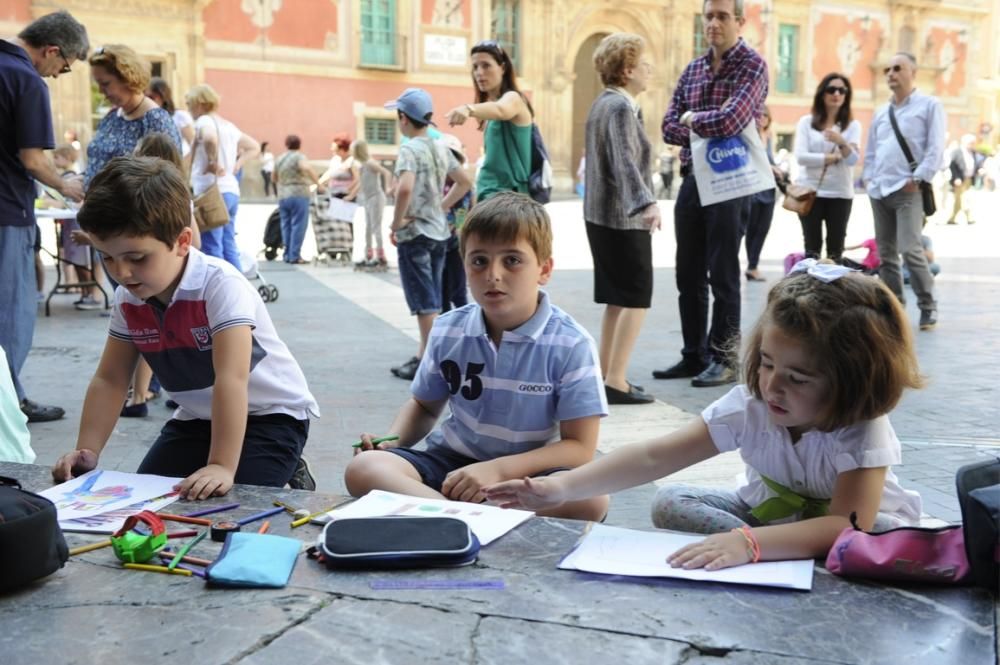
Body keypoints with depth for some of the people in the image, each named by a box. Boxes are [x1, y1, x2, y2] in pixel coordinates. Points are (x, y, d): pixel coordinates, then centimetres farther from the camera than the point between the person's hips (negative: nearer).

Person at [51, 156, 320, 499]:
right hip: (197, 418, 7)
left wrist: (222, 467, -43)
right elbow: (110, 380, 0)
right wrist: (86, 452, -10)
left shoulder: (221, 286, -30)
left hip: (272, 415, -6)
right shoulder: (128, 299, -7)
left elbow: (231, 380, -38)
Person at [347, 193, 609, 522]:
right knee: (363, 468, -23)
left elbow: (579, 446, -13)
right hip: (453, 461, 3)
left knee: (591, 499, -36)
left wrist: (499, 469, -25)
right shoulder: (448, 331, 1)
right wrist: (392, 441, -4)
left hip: (531, 471, -3)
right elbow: (424, 405, 19)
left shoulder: (571, 344, -12)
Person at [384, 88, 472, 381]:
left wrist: (397, 222, -17)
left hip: (414, 234, -8)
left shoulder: (409, 149, -14)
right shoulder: (440, 148, 9)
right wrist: (441, 207, 14)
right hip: (439, 232, 8)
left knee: (424, 302, -4)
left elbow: (405, 188, -30)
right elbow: (464, 182, 17)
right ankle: (423, 356, 22)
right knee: (430, 300, 14)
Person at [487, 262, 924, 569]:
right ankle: (788, 559, -22)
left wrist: (748, 543, -58)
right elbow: (655, 456, -27)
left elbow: (848, 525, -44)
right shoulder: (749, 405, -22)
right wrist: (564, 487, -39)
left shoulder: (863, 430, -31)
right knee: (670, 504, -16)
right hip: (769, 513, 4)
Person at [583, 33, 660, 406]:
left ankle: (605, 375, 19)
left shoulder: (602, 104, 14)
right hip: (623, 217, -10)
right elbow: (625, 162, -29)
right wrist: (647, 203, -42)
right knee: (636, 299, -5)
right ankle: (615, 382, -7)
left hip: (600, 214, 10)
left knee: (617, 299, 14)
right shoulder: (621, 108, -15)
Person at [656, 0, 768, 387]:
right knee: (689, 275, 10)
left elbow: (731, 121, -22)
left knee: (722, 276, -1)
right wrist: (709, 128, -10)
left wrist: (692, 118, -4)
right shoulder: (692, 69, 13)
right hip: (691, 180, 6)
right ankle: (694, 356, 20)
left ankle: (723, 359, 10)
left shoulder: (752, 66, -6)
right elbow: (670, 128, 5)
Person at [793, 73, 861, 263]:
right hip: (810, 192, -1)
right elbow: (800, 156, -8)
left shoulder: (853, 125, 6)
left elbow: (853, 160, -7)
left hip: (841, 194, 1)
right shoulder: (806, 122, 3)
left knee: (836, 249, 4)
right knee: (812, 248, 0)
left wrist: (842, 142, -26)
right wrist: (831, 157, -9)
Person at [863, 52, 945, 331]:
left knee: (910, 250, -16)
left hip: (908, 190, -6)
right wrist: (868, 178, 9)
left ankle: (928, 306, -4)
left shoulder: (930, 105, 2)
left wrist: (918, 178, -14)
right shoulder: (880, 112, 19)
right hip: (879, 191, 7)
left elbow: (935, 147, -6)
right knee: (886, 253, 7)